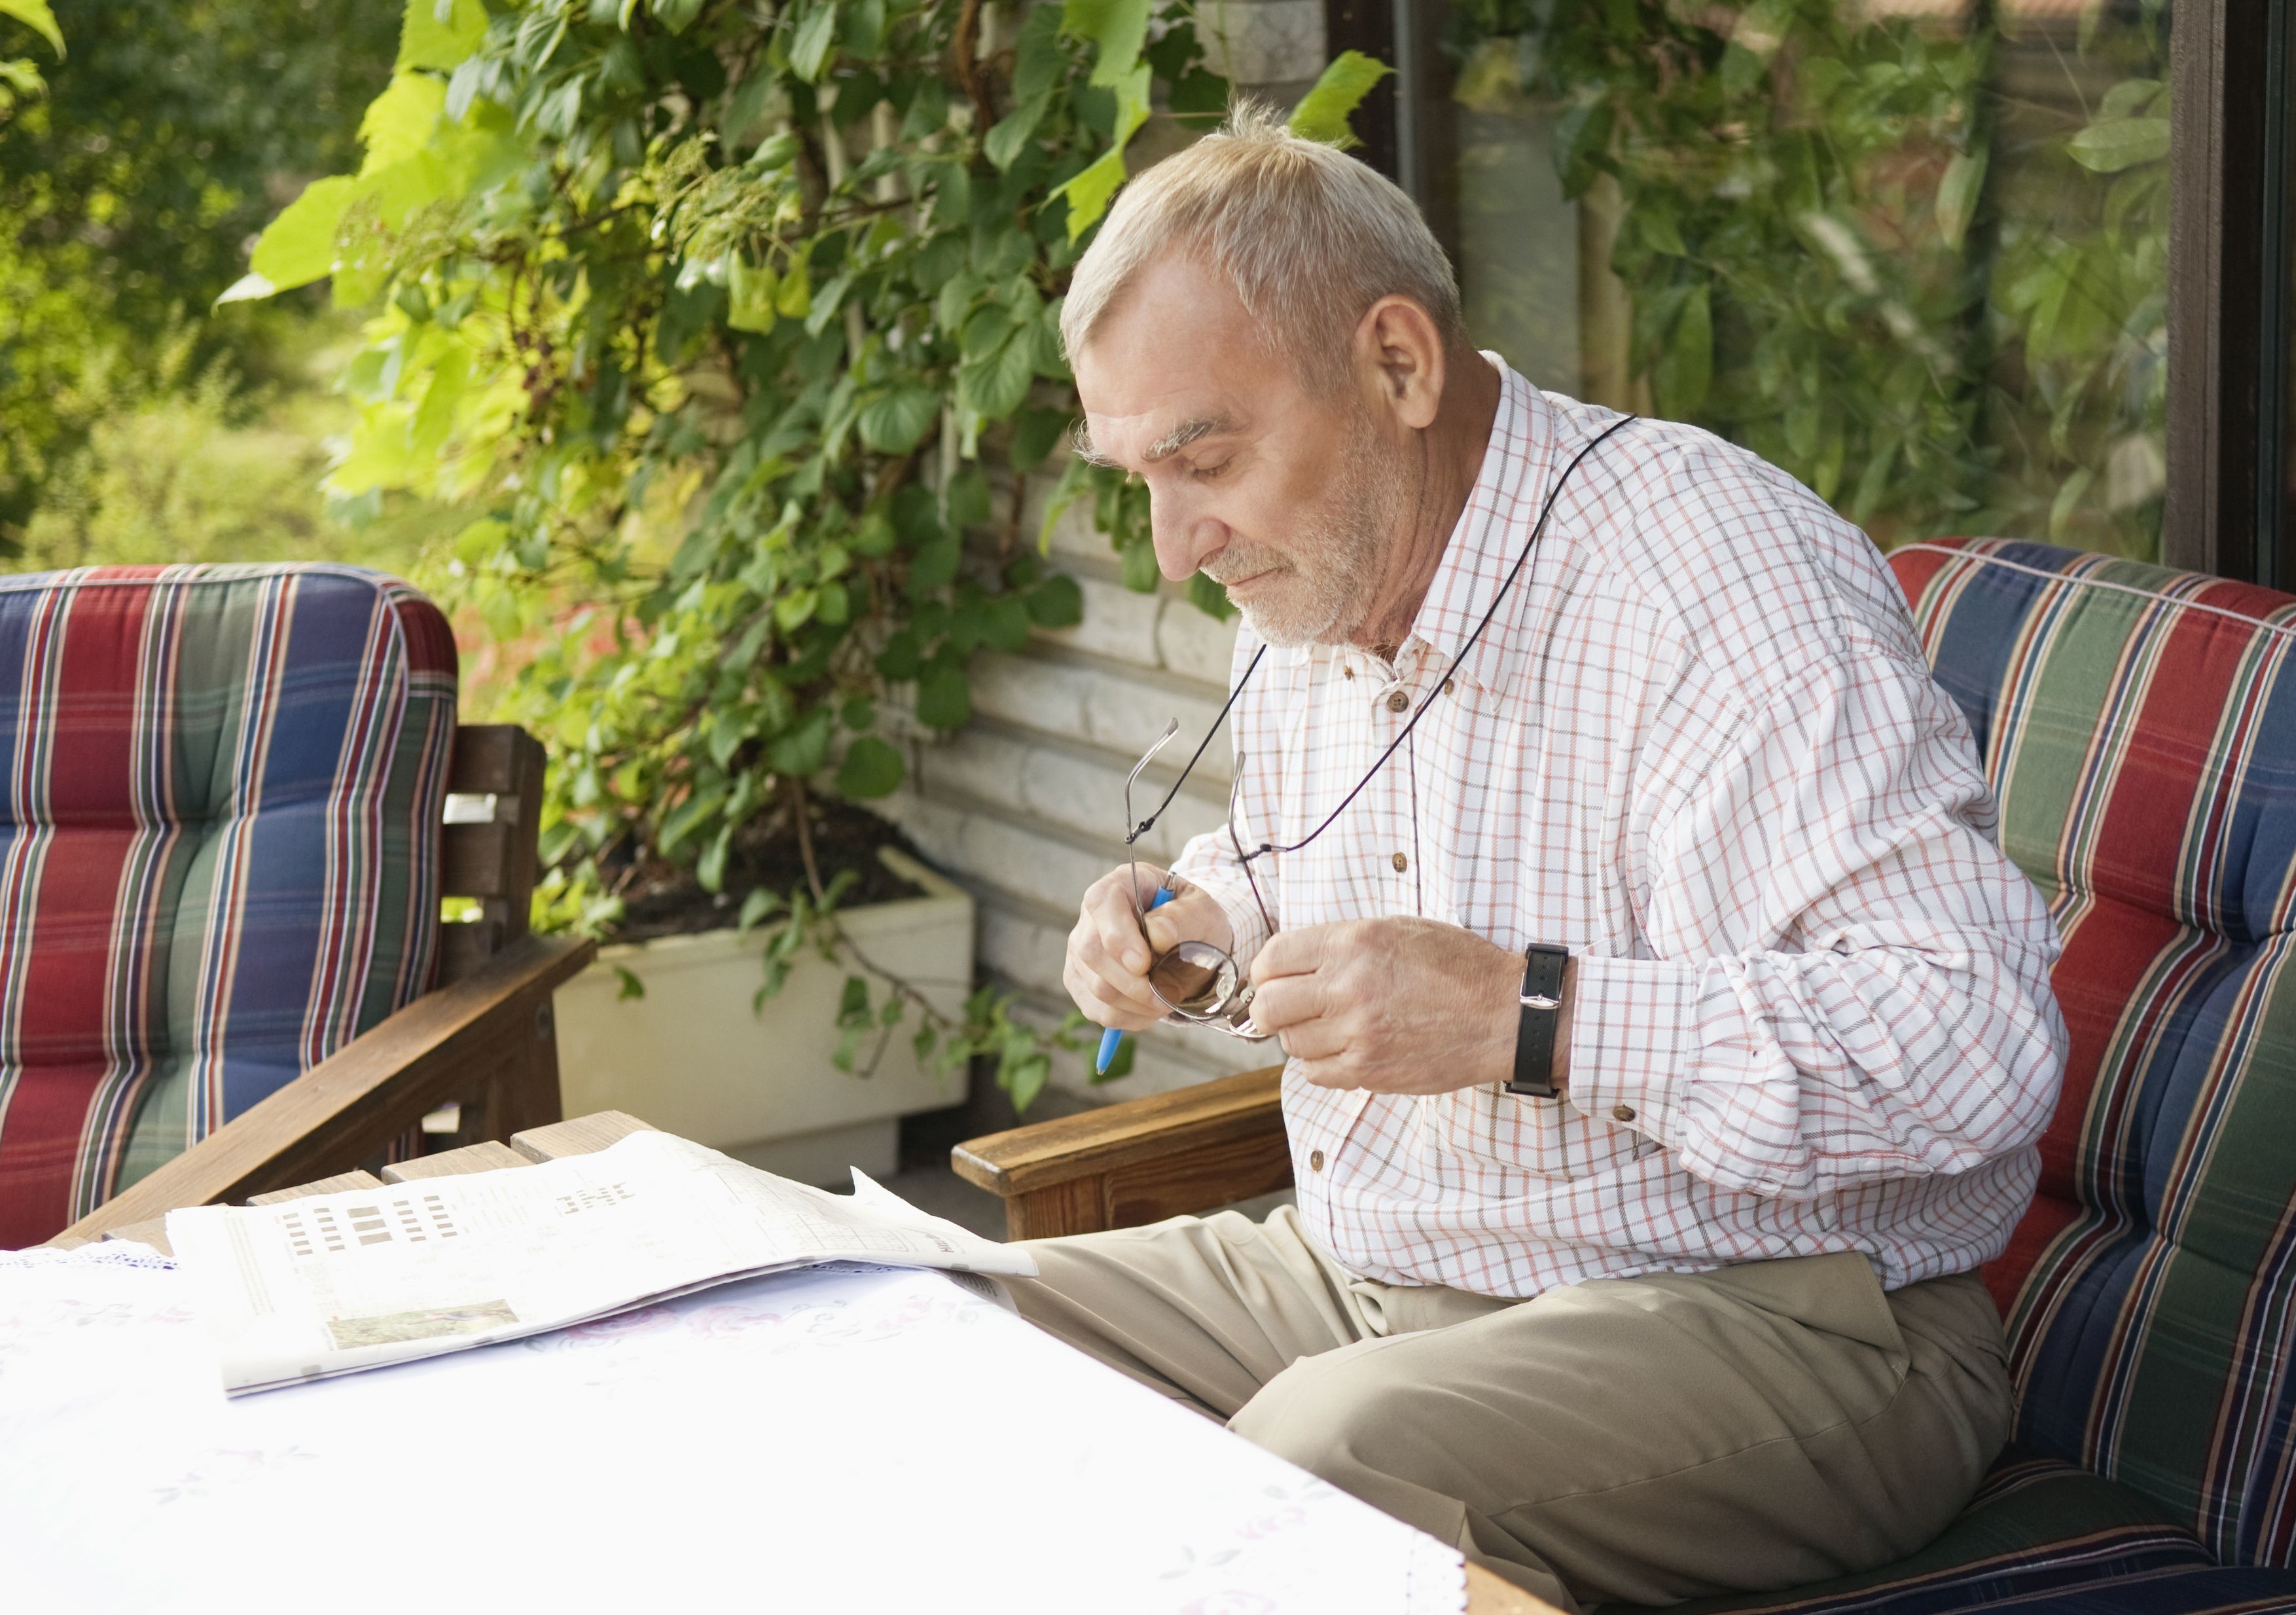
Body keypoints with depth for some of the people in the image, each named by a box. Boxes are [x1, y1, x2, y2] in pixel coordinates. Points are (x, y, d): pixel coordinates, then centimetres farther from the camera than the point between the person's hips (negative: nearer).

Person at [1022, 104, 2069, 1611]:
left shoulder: (1720, 574, -21)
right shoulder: (1307, 577, 8)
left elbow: (1985, 1036, -29)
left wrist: (1527, 1018, -30)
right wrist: (1206, 916, 6)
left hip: (1762, 1318, -8)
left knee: (1318, 1465, -34)